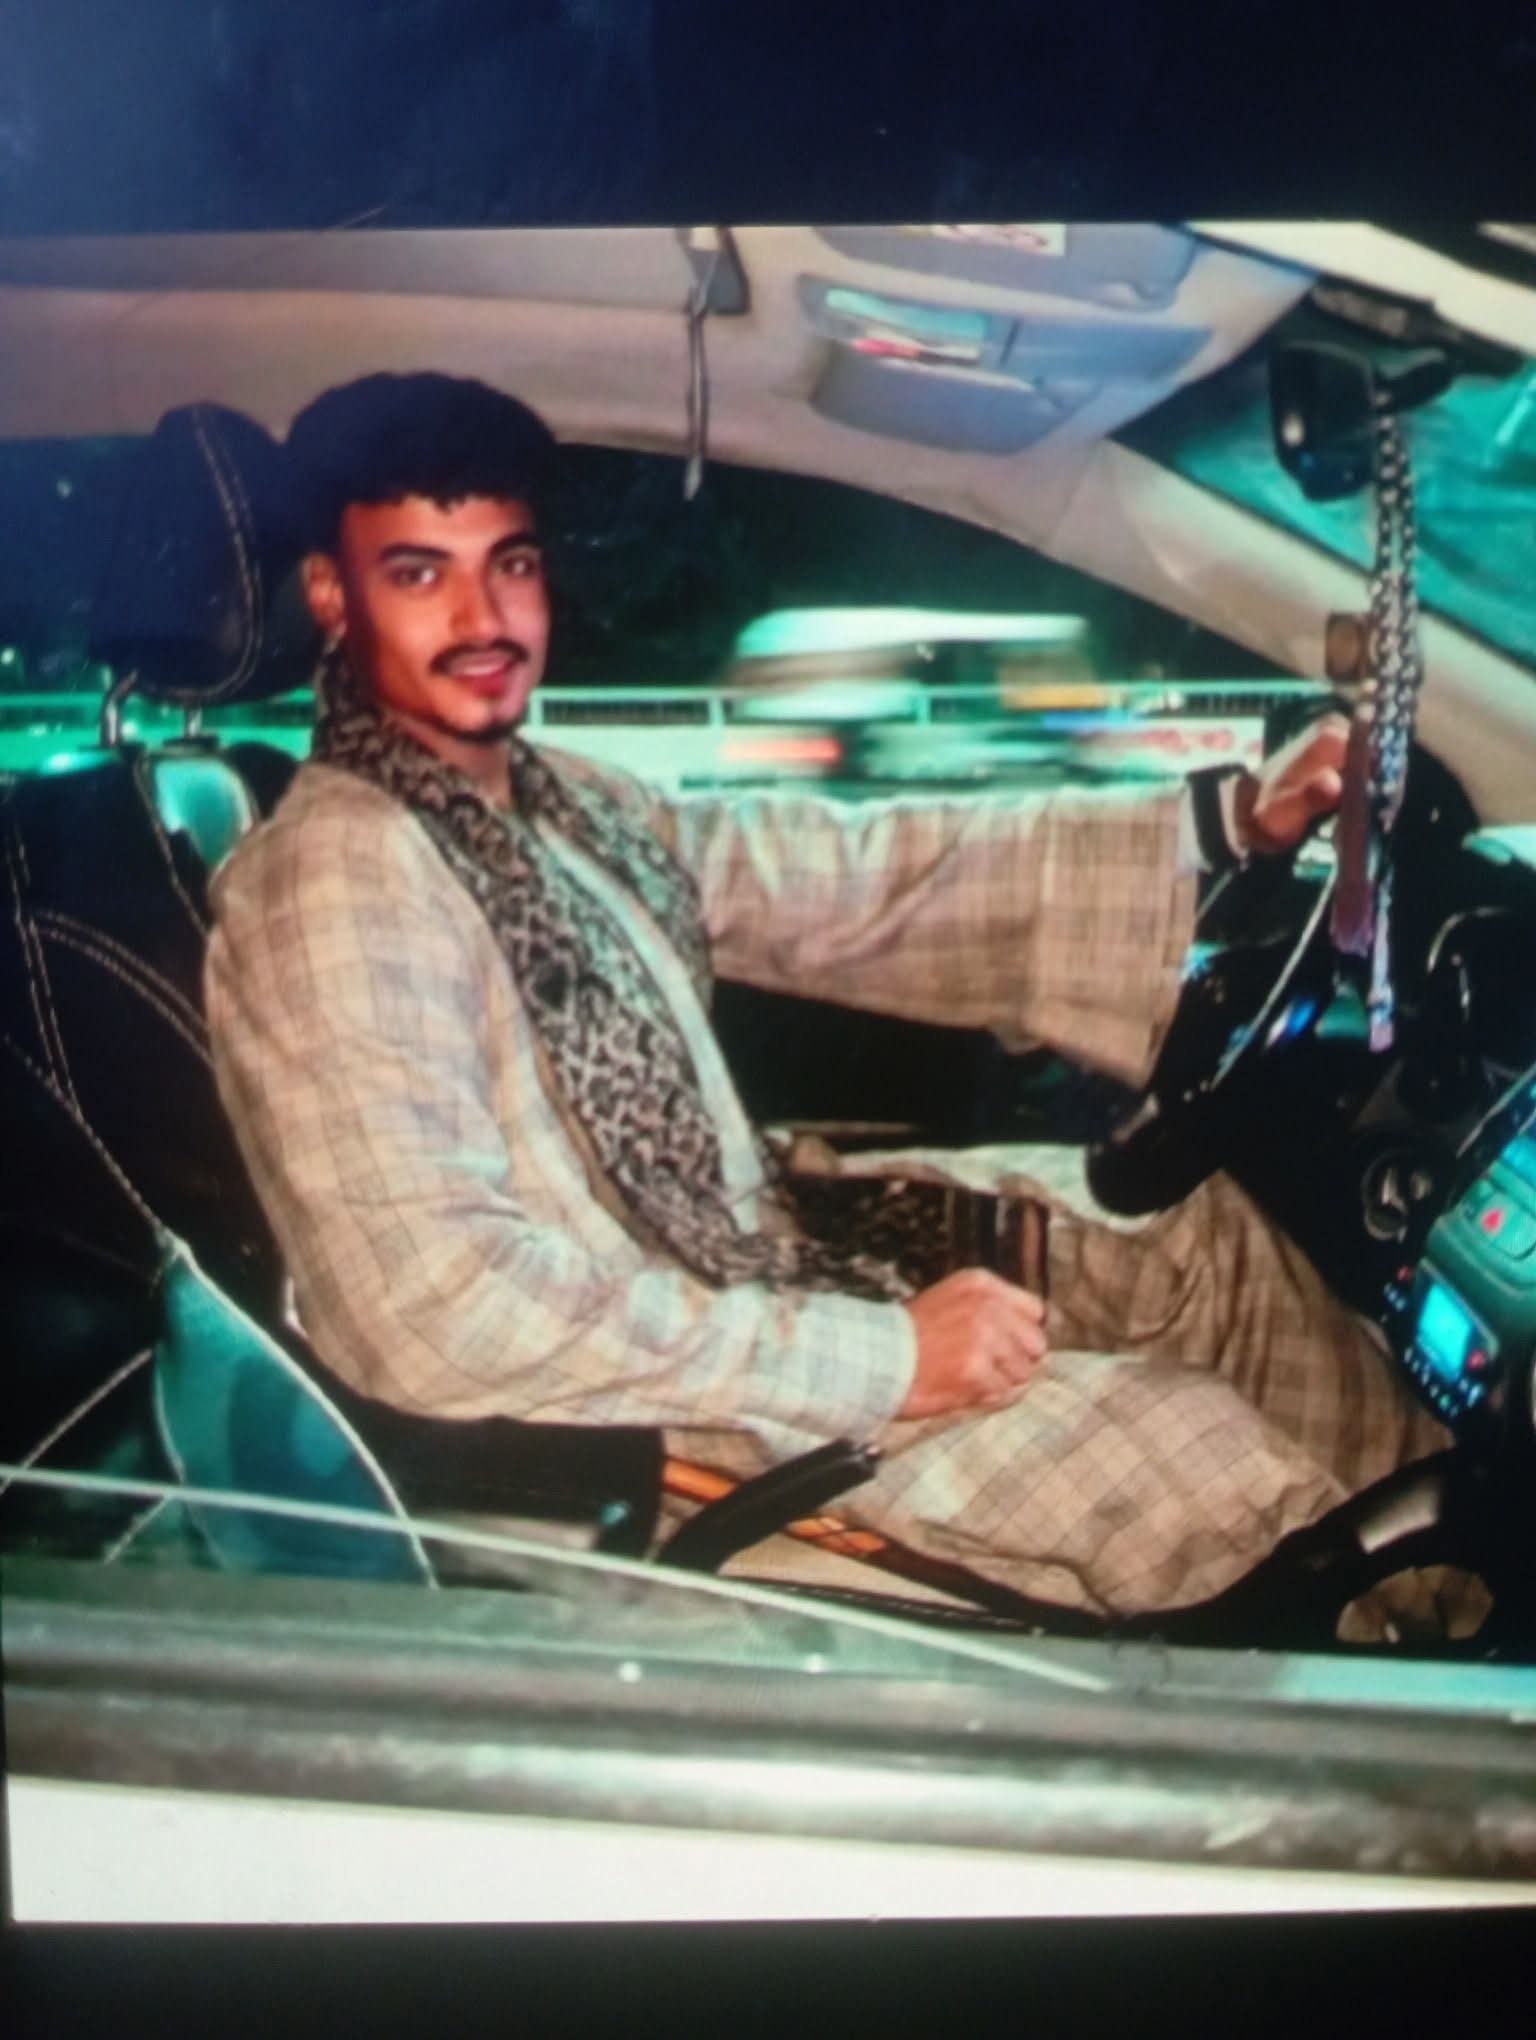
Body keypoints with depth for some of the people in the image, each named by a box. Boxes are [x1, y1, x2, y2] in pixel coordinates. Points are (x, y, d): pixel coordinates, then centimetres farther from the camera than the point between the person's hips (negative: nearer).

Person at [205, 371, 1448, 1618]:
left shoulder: (557, 807, 5)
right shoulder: (339, 884, -22)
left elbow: (858, 881, 3)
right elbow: (437, 1309, -30)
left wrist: (1227, 824, -3)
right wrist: (877, 1357, -26)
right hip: (659, 1406, -9)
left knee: (1196, 1225, 11)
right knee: (1197, 1456, -9)